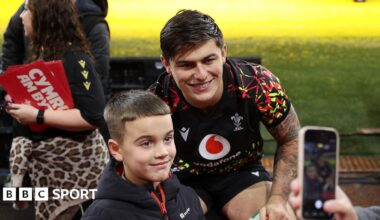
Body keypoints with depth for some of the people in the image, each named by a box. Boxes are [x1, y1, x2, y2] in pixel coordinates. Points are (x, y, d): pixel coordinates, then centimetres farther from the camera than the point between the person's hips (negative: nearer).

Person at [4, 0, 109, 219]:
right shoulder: (44, 53, 9)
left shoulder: (73, 59, -20)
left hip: (73, 161, -9)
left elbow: (92, 116, -27)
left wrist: (36, 116, -25)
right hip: (46, 158, 9)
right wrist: (19, 102, 3)